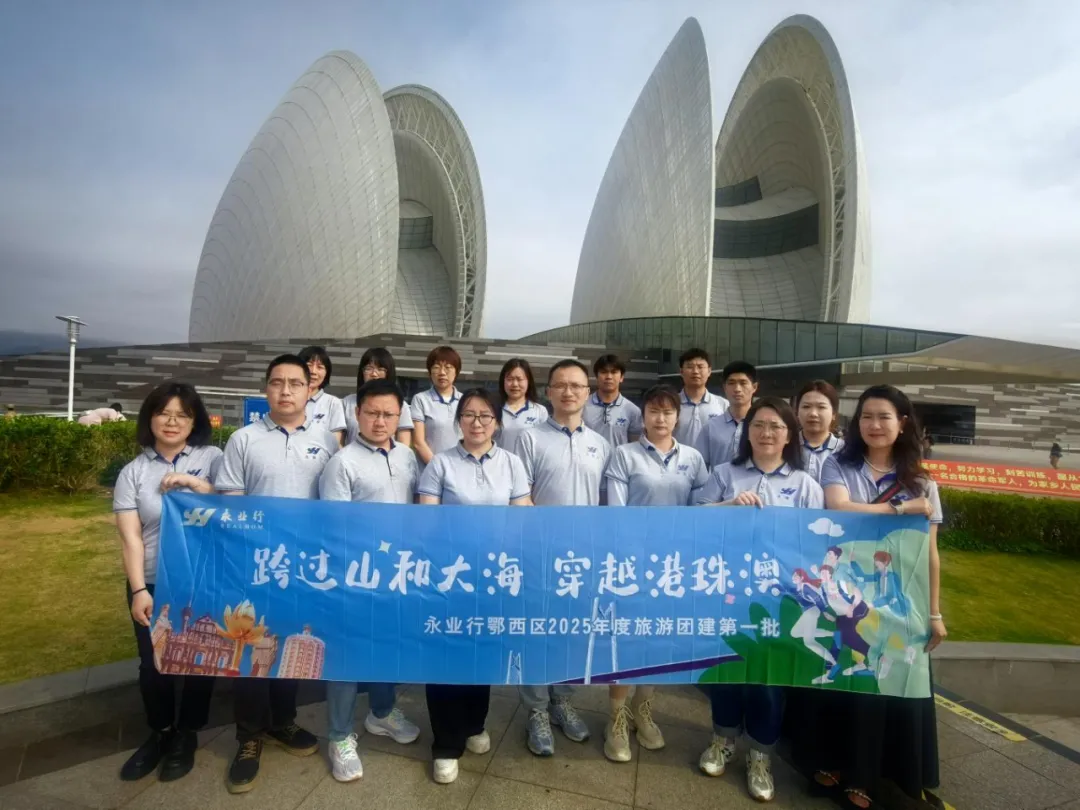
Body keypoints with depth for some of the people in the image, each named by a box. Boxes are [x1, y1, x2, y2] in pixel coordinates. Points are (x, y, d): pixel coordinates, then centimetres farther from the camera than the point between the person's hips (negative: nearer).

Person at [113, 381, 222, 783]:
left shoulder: (212, 458, -2)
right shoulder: (133, 472, 2)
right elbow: (130, 537, -3)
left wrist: (195, 483, -19)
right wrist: (139, 590, -10)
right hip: (152, 585, 2)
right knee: (152, 664, 12)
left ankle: (186, 735, 33)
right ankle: (159, 733, 38)